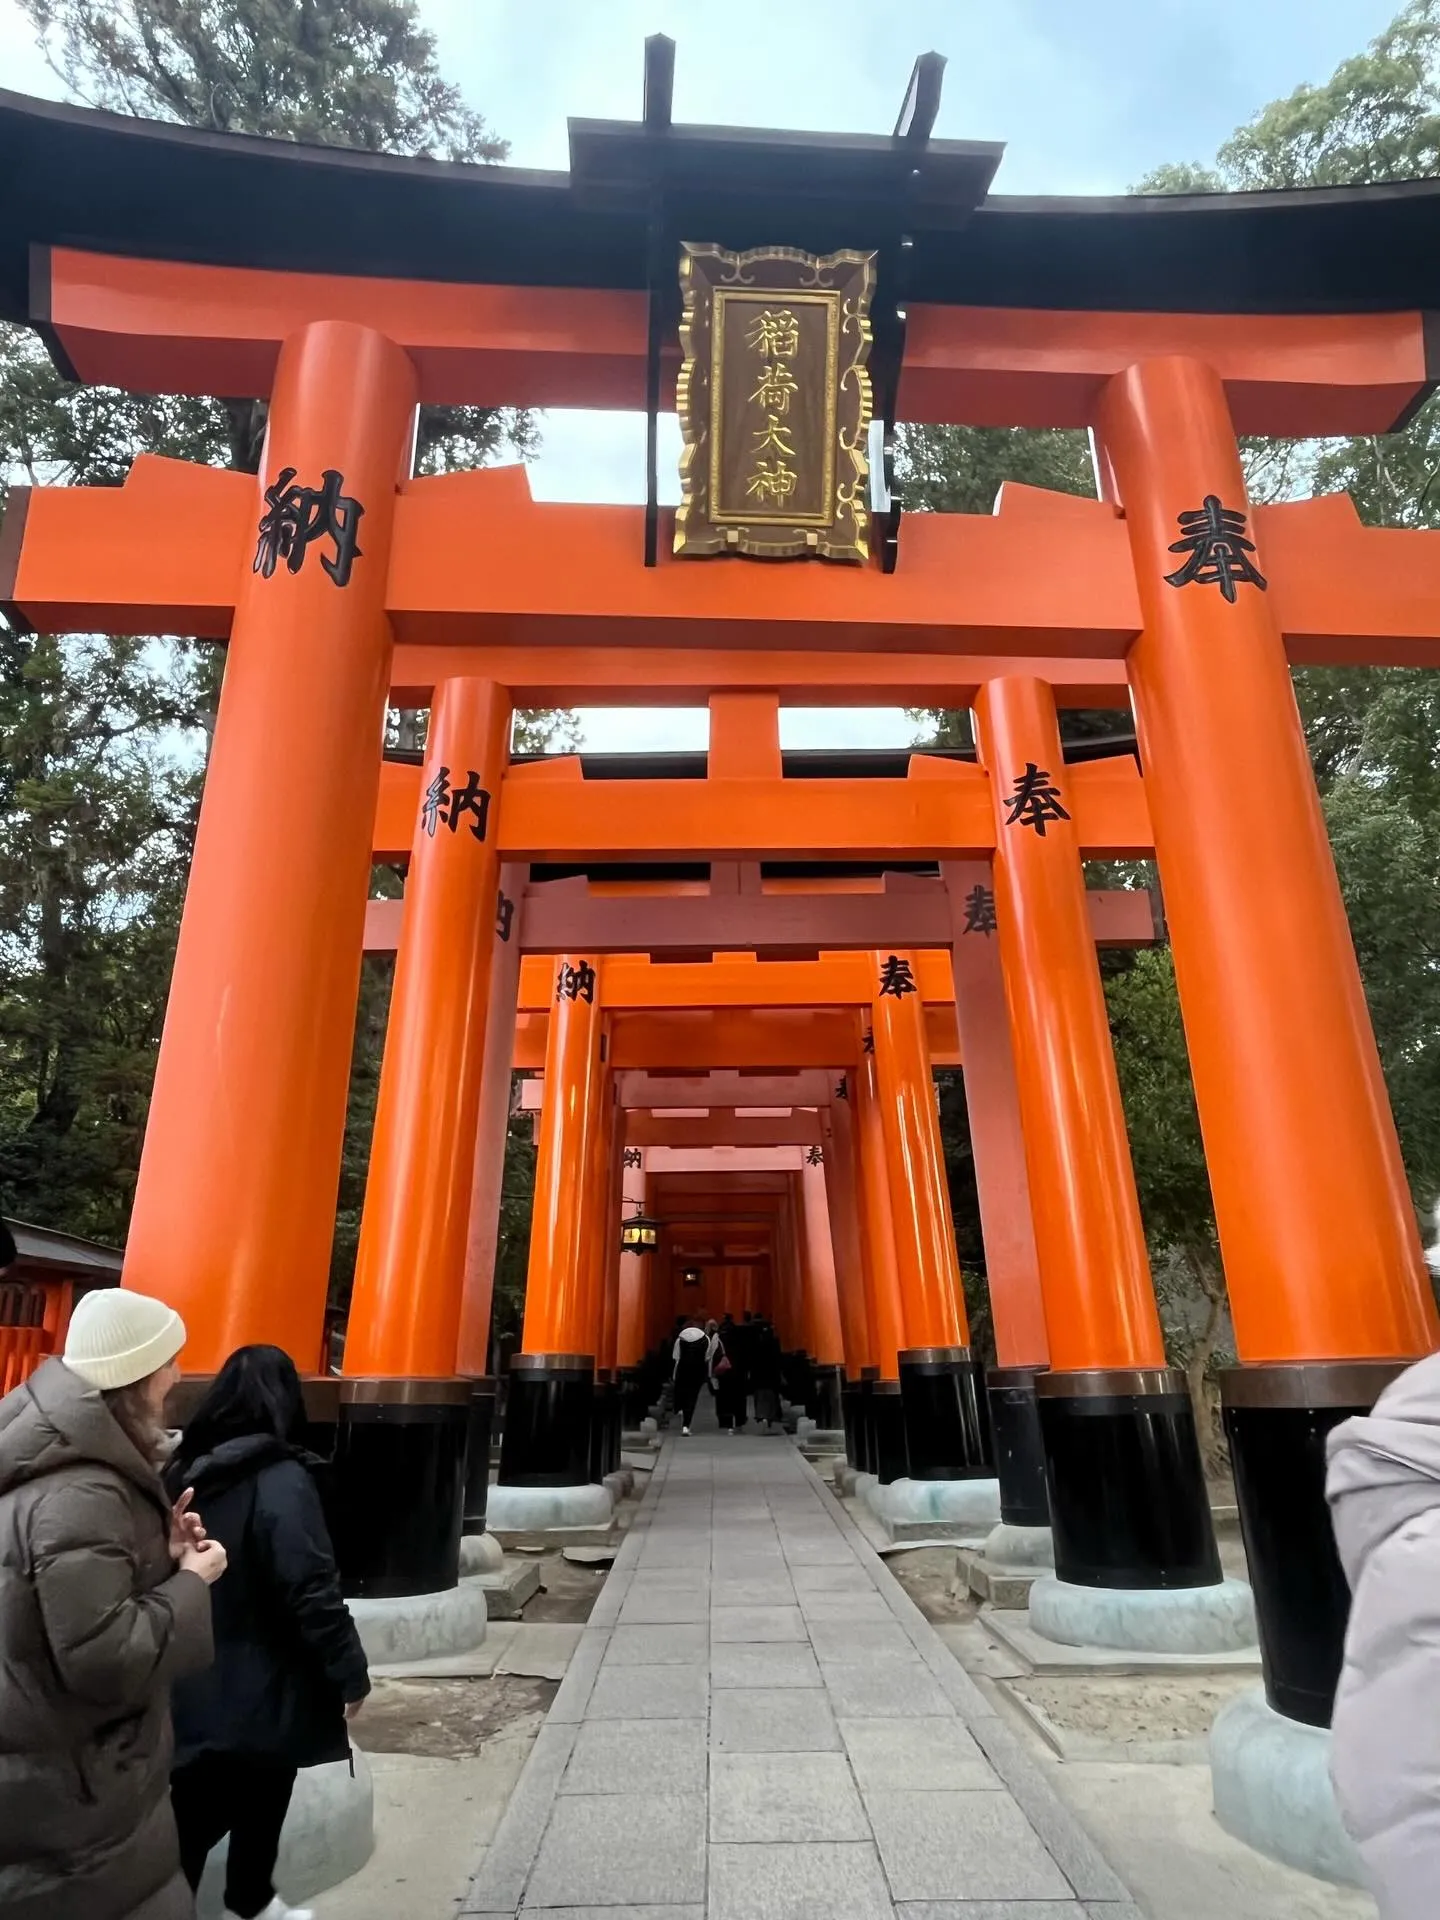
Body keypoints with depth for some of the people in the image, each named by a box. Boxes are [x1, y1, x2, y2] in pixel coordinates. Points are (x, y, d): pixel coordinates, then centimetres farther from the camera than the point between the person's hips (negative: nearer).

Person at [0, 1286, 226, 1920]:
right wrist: (190, 1581, -19)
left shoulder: (65, 1462, 3)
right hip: (70, 1794, -10)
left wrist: (162, 1554, 1)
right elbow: (105, 1659, -32)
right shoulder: (80, 1495, -30)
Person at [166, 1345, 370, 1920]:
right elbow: (313, 1593, -24)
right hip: (260, 1689, -7)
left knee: (195, 1814, 18)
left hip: (192, 1687, 7)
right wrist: (351, 1674, -12)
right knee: (260, 1804, 15)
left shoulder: (183, 1473, -1)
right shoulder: (281, 1481, -24)